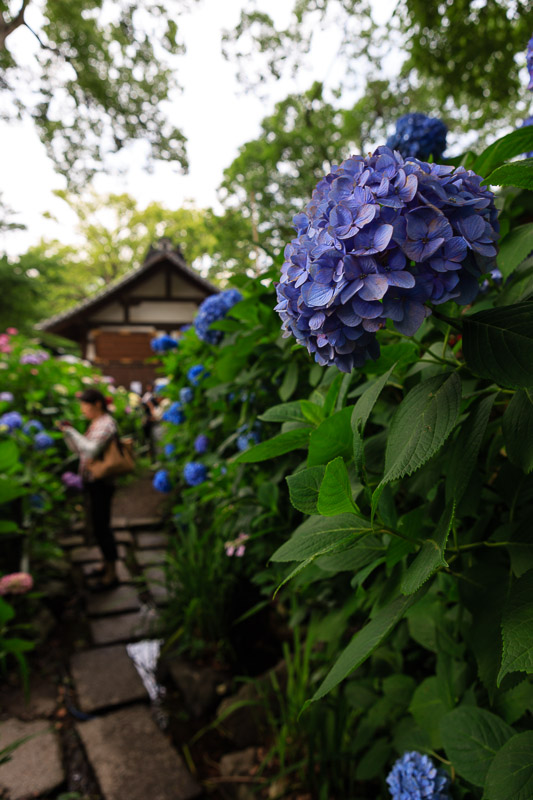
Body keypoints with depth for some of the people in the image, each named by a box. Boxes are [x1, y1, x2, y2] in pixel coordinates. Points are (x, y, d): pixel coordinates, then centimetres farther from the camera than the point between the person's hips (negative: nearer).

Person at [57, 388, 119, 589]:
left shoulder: (107, 424, -15)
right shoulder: (95, 424, 13)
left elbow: (91, 450, -27)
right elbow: (79, 449, 16)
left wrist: (71, 431, -21)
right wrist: (67, 432, 2)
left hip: (100, 483, -9)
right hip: (92, 482, 9)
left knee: (101, 527, -3)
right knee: (99, 525, 18)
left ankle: (111, 574, 8)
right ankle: (107, 564, 33)